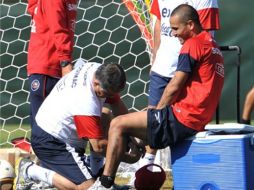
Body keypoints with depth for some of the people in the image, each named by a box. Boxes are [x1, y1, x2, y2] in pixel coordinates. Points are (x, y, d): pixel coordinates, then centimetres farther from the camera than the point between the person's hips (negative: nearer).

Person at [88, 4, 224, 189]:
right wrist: (160, 109, 15)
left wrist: (159, 109, 4)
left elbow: (174, 86, -13)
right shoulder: (212, 44, 19)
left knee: (118, 125, -5)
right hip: (199, 119, 10)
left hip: (182, 118, -10)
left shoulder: (192, 45, -11)